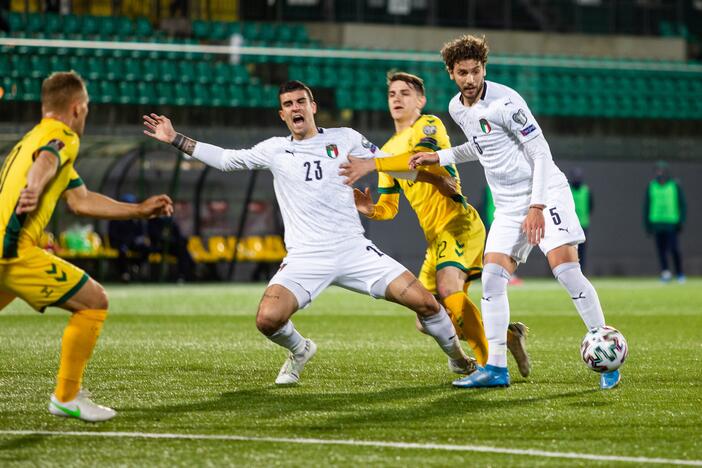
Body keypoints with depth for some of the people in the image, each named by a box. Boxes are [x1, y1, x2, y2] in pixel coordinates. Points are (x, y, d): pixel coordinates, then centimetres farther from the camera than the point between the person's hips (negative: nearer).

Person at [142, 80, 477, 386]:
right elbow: (226, 159, 19)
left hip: (353, 249, 0)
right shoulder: (274, 150, 11)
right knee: (267, 319, -22)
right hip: (305, 259, 1)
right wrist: (175, 139, 17)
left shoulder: (344, 139, 8)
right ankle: (299, 351, 14)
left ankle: (458, 358, 17)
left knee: (424, 302, -11)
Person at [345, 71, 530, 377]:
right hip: (435, 237, 9)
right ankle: (506, 335, 18)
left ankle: (492, 363, -28)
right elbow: (389, 207, 20)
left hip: (458, 222, -9)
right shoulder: (389, 150, 19)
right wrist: (370, 210, -2)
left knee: (448, 286, -32)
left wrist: (373, 163, -31)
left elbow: (420, 158, -26)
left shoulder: (429, 126, -3)